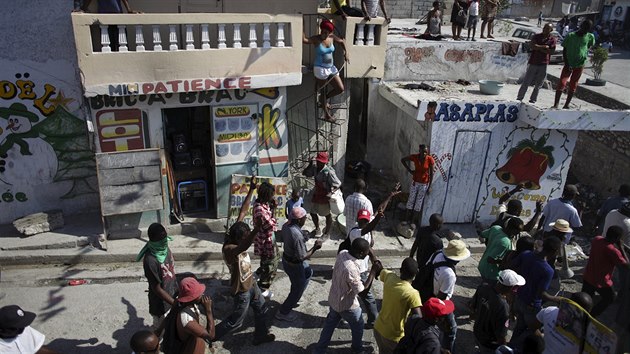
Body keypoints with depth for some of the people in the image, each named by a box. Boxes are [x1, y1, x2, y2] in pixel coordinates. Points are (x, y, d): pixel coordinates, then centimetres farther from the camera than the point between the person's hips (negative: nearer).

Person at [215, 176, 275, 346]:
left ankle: (260, 335, 45)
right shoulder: (228, 249, -36)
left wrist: (251, 189, -14)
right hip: (242, 289, -8)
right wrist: (257, 228, -76)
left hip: (251, 282, 8)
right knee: (236, 320, 13)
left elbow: (243, 212, -12)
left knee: (262, 308, 23)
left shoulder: (235, 235, -13)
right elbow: (245, 246, -60)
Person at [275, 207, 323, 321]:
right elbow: (302, 257, -29)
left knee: (308, 272, 32)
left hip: (286, 258, 9)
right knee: (297, 290, 14)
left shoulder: (286, 226, -10)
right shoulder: (297, 235, -36)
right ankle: (283, 313, 29)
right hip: (294, 265, -9)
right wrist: (315, 248, -17)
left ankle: (293, 299, 45)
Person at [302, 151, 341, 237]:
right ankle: (317, 229, 41)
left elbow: (338, 184, -23)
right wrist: (310, 165, -12)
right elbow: (305, 173, 5)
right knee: (313, 212, 18)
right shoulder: (314, 168, -7)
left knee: (327, 215, 11)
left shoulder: (329, 172, -25)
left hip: (325, 197, -7)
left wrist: (331, 192, -36)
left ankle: (326, 233, 29)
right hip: (316, 194, 7)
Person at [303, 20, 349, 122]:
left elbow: (342, 41, 19)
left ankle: (324, 99, 31)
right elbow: (304, 40, -32)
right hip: (320, 69, -6)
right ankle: (326, 114, 18)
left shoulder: (332, 37, 1)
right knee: (322, 92, 5)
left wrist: (345, 52, 9)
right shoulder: (316, 39, -14)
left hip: (331, 68, 6)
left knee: (340, 89, 5)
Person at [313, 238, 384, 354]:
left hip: (333, 299, 7)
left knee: (329, 325, 25)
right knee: (358, 325, 23)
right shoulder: (351, 269, -40)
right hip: (346, 305, -6)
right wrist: (373, 271, -23)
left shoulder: (342, 253, -16)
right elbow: (362, 290, -26)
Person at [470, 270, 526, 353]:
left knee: (482, 350, 31)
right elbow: (501, 337, -28)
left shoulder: (483, 287, -19)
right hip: (490, 345, -6)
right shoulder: (503, 307, -39)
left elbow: (472, 306, -1)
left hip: (477, 333, 6)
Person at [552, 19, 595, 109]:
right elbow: (564, 50, -5)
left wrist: (585, 54, 0)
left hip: (580, 65, 3)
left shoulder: (590, 37, -2)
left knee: (573, 86, 7)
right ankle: (556, 104, -9)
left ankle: (566, 105, 16)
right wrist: (566, 64, -13)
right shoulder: (570, 36, -10)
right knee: (561, 83, -13)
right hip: (569, 64, -3)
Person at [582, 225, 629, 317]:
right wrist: (621, 247, -14)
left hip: (587, 277, 6)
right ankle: (590, 317, 21)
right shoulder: (613, 251, -29)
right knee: (609, 298, 22)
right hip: (601, 282, -6)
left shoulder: (596, 239, -8)